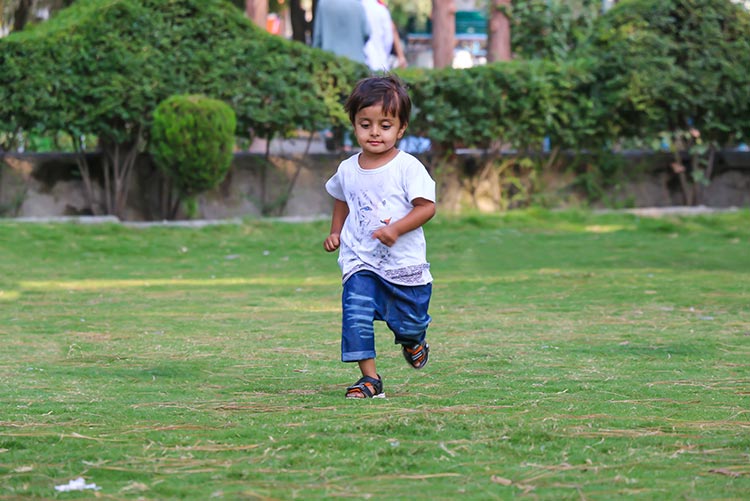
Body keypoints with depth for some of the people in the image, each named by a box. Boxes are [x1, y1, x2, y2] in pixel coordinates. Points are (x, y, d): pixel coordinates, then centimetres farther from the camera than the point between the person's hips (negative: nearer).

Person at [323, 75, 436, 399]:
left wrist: (395, 229, -24)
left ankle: (413, 340, 48)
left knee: (409, 321, 11)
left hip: (404, 262, -2)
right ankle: (369, 378, -11)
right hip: (360, 262, 2)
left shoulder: (408, 167, -10)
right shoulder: (348, 170, 5)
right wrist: (335, 232, 13)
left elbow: (427, 206, -13)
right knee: (356, 316, -17)